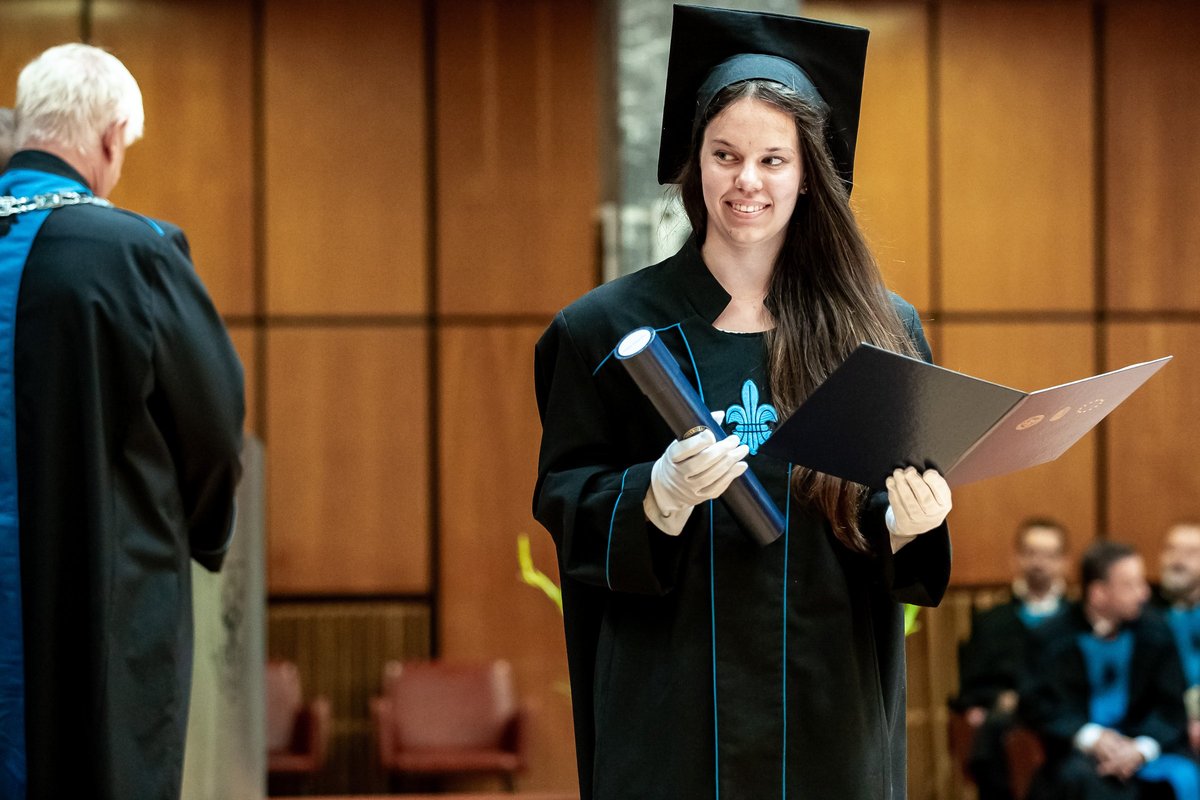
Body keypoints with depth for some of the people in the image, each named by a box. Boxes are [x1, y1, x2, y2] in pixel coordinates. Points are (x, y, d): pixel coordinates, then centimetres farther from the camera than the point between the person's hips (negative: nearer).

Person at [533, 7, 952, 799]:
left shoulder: (880, 332, 5)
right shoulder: (612, 327, 1)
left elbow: (908, 512, 9)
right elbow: (564, 497, -1)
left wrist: (905, 525, -14)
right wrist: (658, 494, -20)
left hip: (829, 696, 2)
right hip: (673, 699, -1)